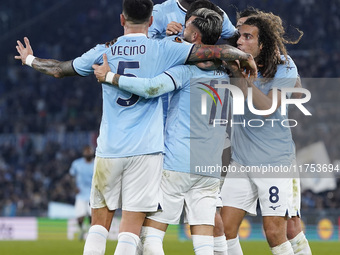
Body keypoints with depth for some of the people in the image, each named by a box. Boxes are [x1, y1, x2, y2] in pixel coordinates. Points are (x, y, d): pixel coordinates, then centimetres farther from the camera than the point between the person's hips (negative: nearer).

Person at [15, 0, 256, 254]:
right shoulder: (163, 50, -1)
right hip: (146, 149, -2)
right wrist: (246, 57, 13)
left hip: (109, 149, 2)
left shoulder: (104, 52, 7)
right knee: (131, 230, -3)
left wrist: (30, 59, 38)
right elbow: (215, 51, -5)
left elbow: (59, 69, 20)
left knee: (99, 224, 12)